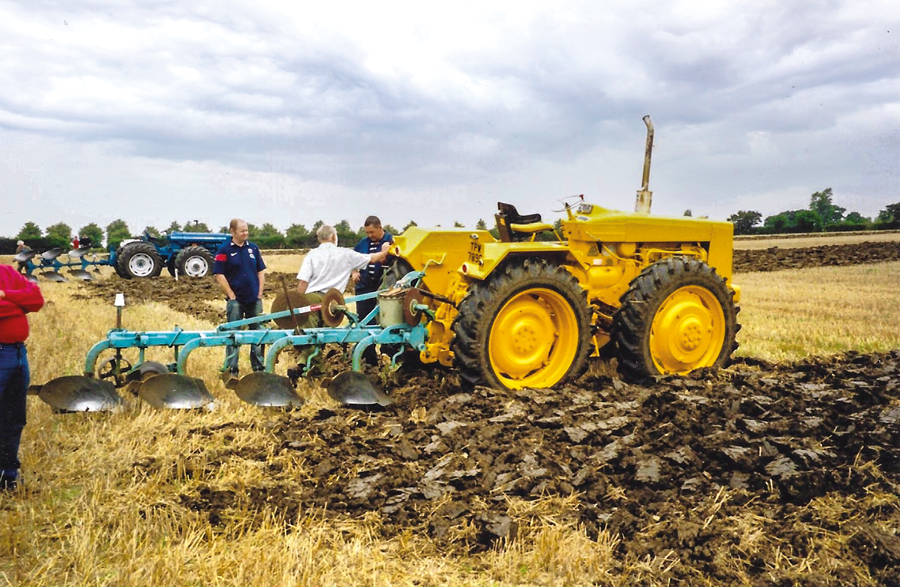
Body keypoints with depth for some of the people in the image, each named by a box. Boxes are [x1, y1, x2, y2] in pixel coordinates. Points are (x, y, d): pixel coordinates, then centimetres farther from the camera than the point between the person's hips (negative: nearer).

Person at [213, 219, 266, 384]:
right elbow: (219, 275, -8)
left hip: (254, 299, 4)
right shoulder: (224, 250, -5)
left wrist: (260, 294, 3)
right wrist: (232, 296, -11)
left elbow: (261, 272, 11)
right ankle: (231, 370, 8)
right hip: (236, 300, -4)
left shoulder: (253, 248, 7)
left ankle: (259, 367, 21)